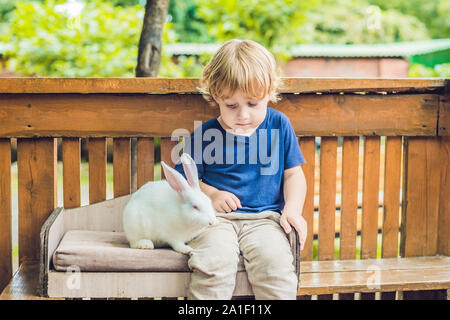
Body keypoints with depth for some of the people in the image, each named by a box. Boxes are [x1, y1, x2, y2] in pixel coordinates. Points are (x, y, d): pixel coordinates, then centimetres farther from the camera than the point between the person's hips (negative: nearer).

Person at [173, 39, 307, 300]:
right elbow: (184, 179, 11)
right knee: (214, 263, -30)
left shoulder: (279, 125, 8)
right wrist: (211, 194, -7)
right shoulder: (204, 134, 4)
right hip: (217, 217, -1)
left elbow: (293, 173, 12)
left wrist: (293, 210, -4)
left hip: (265, 217, 1)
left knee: (274, 261, -29)